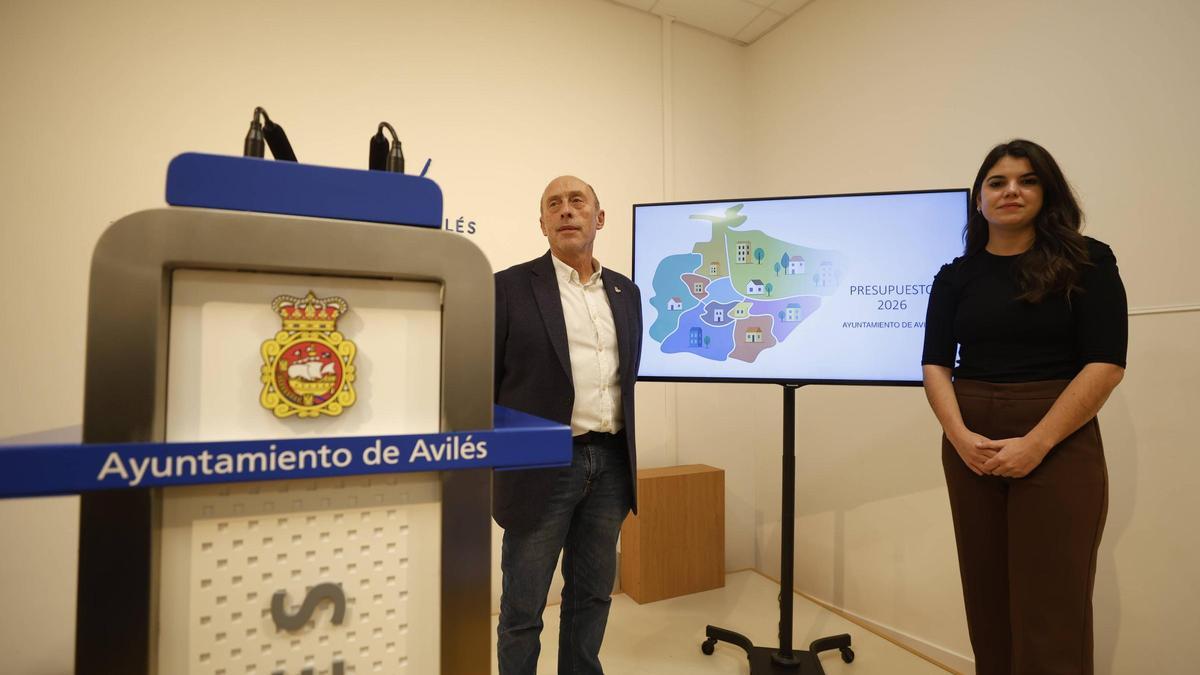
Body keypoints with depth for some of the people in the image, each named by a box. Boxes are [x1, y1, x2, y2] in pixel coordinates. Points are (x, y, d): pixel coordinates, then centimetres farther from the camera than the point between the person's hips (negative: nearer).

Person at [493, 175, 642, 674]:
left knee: (593, 594, 19)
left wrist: (623, 454, 14)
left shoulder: (626, 292, 10)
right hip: (542, 466, -4)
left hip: (610, 463, 5)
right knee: (523, 606, 11)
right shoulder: (511, 286, -5)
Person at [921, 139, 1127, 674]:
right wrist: (959, 436, -14)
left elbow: (1105, 363, -8)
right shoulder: (955, 277, 7)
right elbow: (935, 365, 2)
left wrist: (1035, 444, -17)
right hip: (971, 447, 3)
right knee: (986, 594, 11)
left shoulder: (1087, 262, 0)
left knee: (1051, 605, 2)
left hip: (1058, 447, -2)